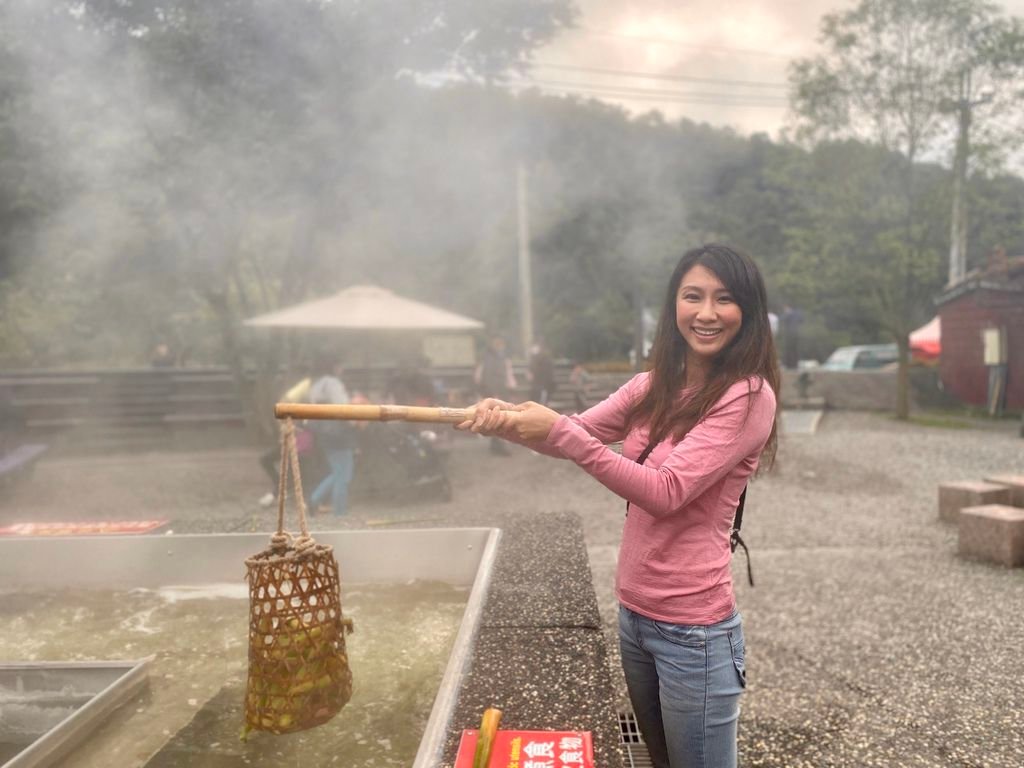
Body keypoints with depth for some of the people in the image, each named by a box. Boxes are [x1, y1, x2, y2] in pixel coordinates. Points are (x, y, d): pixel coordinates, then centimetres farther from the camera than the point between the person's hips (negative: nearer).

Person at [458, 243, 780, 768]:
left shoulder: (749, 396, -17)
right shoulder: (655, 385, 5)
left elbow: (666, 491, -24)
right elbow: (575, 436, 1)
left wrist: (561, 432, -29)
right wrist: (509, 420, -19)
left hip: (692, 629, -7)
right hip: (634, 611, 7)